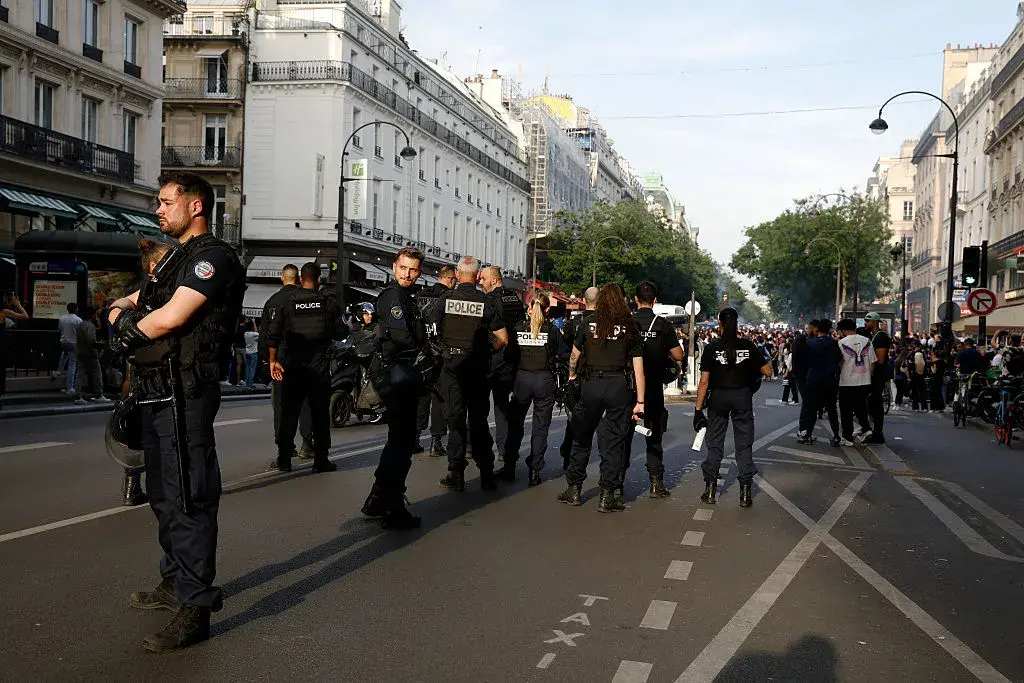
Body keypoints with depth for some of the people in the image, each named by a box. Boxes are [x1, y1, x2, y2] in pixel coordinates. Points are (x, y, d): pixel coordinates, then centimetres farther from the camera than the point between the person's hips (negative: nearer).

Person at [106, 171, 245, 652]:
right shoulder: (177, 259, 22)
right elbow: (120, 305, 24)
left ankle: (195, 608, -4)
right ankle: (175, 584, 34)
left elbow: (170, 318, -20)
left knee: (188, 499, -9)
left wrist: (128, 324, -1)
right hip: (159, 392, 11)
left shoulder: (213, 256, -10)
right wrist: (122, 311, 0)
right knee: (164, 495, 19)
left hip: (185, 393, -11)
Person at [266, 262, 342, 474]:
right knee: (320, 413, 5)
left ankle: (283, 460, 8)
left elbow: (273, 333, -3)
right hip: (320, 365, -1)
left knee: (289, 413, 7)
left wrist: (273, 360, 4)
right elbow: (339, 333, 0)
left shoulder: (287, 302, -1)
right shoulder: (329, 302, -2)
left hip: (293, 364, 1)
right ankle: (320, 460, 6)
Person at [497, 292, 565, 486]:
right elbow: (565, 355, -2)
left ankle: (509, 468, 16)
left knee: (515, 424, 14)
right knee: (540, 426, 7)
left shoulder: (518, 328, 0)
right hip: (545, 380, -1)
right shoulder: (552, 330, -3)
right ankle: (534, 470, 5)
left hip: (522, 378, 1)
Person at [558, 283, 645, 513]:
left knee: (581, 437, 14)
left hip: (592, 384, 1)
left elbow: (574, 356, 16)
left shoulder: (587, 325, 5)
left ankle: (574, 489, 21)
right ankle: (607, 496, 8)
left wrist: (572, 375, 36)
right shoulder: (630, 328, 2)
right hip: (619, 386, -1)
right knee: (614, 441, 6)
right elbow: (638, 368, -1)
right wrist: (640, 402, 2)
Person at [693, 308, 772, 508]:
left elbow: (704, 381, -9)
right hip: (742, 396, 1)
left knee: (715, 443, 10)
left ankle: (710, 490, 12)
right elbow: (767, 371, 0)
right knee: (744, 444, 7)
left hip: (718, 396, -1)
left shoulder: (712, 347, -7)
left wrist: (698, 408, -4)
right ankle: (745, 493, 6)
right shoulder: (748, 345, -4)